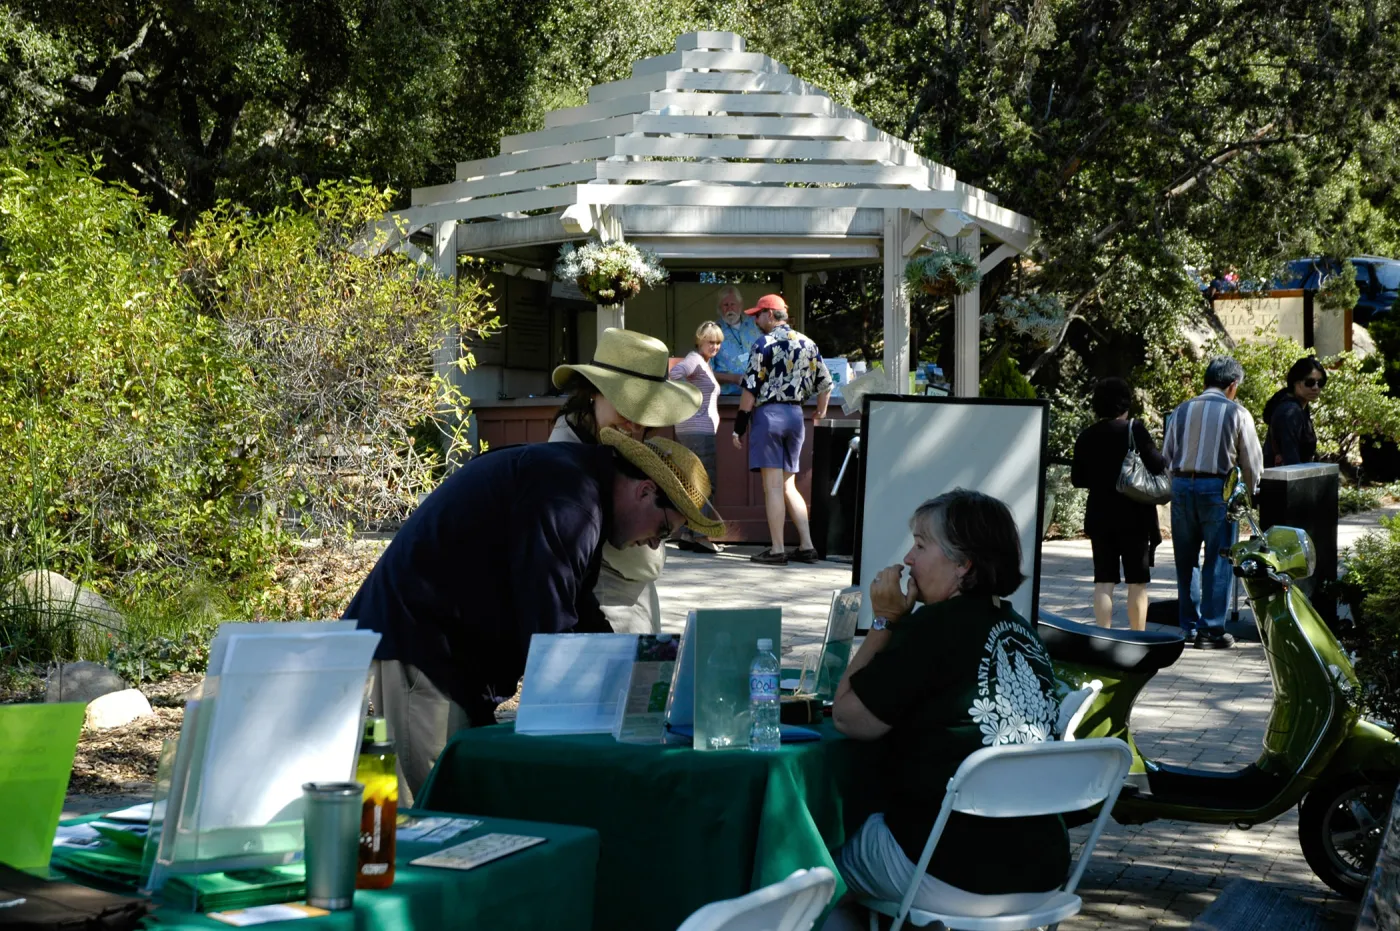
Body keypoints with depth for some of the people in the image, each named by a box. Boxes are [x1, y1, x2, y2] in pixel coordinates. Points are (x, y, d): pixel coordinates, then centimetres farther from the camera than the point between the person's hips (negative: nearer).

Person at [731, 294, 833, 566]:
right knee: (789, 486, 14)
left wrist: (739, 427, -5)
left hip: (769, 413, -6)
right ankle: (806, 546, 10)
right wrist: (820, 415, 30)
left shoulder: (764, 345, -8)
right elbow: (825, 384, 14)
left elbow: (751, 389, -10)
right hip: (796, 415, 6)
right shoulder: (807, 344, 10)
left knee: (773, 486, -3)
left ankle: (777, 550, -3)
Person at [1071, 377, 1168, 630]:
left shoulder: (1086, 437, 3)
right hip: (1134, 516, -3)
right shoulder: (1135, 430, -9)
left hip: (1099, 517, 3)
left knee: (1104, 580, 5)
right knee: (1137, 581, 5)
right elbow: (1157, 466, -14)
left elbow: (1077, 479, 7)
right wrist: (1165, 462, 7)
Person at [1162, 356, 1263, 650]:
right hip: (1216, 488, -4)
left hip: (1181, 485, 4)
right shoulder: (1236, 413, -1)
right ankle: (1211, 631, 3)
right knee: (1217, 562, 3)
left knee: (1185, 560, 13)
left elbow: (1166, 455, 11)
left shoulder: (1181, 411, 9)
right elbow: (1252, 462, 4)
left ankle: (1189, 625, 20)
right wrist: (1251, 493, 20)